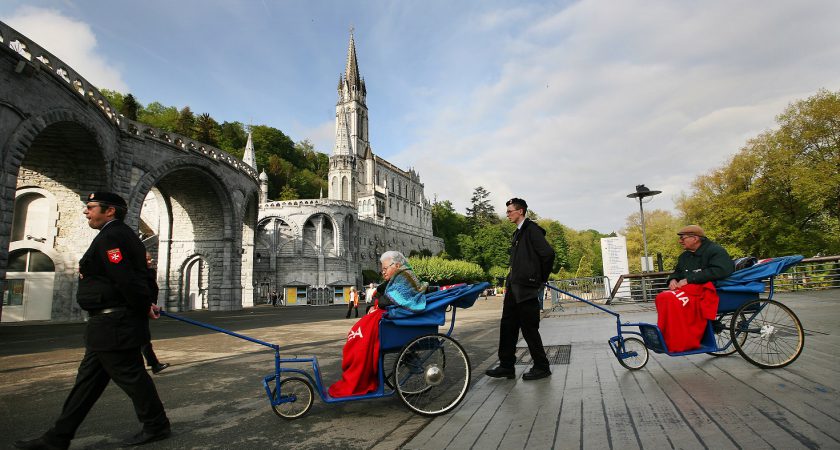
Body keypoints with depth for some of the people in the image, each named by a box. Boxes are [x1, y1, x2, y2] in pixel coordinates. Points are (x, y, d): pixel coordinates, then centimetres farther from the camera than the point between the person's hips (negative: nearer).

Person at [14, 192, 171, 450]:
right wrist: (145, 305, 4)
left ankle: (156, 427, 16)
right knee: (88, 380, 15)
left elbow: (126, 279, -25)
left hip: (113, 325, -10)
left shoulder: (110, 237, -18)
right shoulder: (122, 234, 15)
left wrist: (144, 307, -13)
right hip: (110, 325, 10)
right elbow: (133, 277, 14)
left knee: (131, 376, 2)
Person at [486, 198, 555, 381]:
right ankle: (506, 366, 17)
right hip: (514, 288, 9)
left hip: (527, 289, -9)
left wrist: (541, 279, -9)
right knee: (507, 326, 9)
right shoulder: (518, 233, 19)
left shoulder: (532, 229, -10)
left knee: (529, 328, -1)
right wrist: (508, 283, 16)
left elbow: (548, 254, -19)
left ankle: (542, 367, 14)